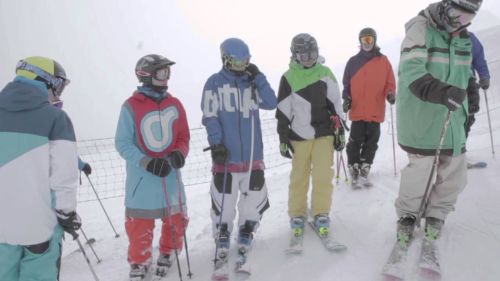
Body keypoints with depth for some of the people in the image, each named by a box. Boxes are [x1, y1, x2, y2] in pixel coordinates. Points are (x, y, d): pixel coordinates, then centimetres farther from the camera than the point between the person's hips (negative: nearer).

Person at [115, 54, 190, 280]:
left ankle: (168, 253, 39)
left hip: (170, 173, 4)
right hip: (142, 176, -3)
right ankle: (139, 262, 31)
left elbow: (183, 136, 9)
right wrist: (147, 163, -20)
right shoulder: (131, 107, -11)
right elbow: (122, 143, -9)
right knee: (140, 224, 6)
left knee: (176, 219, 12)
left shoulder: (174, 104, 2)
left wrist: (180, 153, -12)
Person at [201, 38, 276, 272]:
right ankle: (222, 242, 21)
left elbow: (271, 103, 1)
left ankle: (245, 238, 31)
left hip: (253, 154, 4)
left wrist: (258, 78, -5)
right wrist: (216, 144, -15)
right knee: (223, 202, 0)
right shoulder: (215, 83, -2)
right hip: (227, 154, -4)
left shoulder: (251, 81, 11)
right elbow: (210, 117, -6)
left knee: (256, 199, 10)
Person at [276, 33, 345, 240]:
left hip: (324, 132, 1)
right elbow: (283, 111, 2)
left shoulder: (325, 73, 4)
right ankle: (297, 215, 18)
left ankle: (321, 214, 14)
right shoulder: (288, 78, -1)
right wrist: (283, 138, 1)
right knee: (299, 176, 4)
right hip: (299, 135, -1)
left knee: (323, 176, -2)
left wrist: (340, 131, 8)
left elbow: (336, 103, 9)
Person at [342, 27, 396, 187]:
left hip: (376, 111, 1)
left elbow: (389, 83, 7)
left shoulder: (383, 61, 6)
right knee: (355, 142, -1)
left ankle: (364, 171, 18)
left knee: (371, 142, 6)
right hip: (357, 111, -1)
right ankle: (354, 171, 10)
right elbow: (346, 84, 10)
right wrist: (346, 98, -3)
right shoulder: (353, 61, 7)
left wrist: (390, 94, -12)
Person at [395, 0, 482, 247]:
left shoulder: (463, 37, 13)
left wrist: (465, 105, 28)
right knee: (420, 169, -5)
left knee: (456, 174, 9)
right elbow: (411, 72, -25)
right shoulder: (420, 29, -11)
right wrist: (442, 92, -39)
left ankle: (435, 214, 31)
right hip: (421, 120, -7)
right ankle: (407, 215, 21)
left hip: (452, 119, 7)